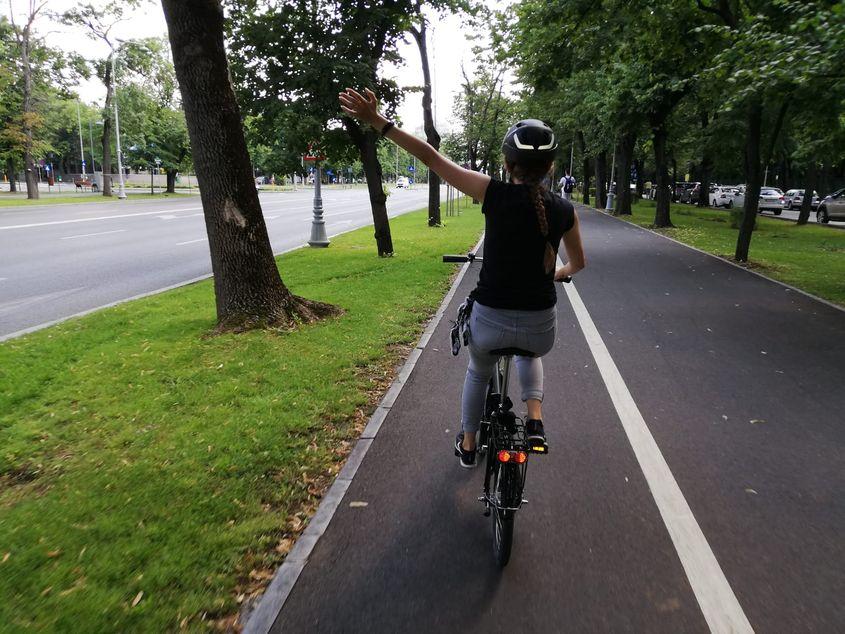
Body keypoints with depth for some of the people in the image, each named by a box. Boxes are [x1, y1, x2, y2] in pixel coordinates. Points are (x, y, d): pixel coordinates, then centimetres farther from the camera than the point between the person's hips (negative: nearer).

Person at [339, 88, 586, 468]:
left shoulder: (495, 194, -11)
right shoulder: (564, 210, -2)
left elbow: (432, 158, -10)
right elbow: (578, 263, 16)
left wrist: (377, 121, -5)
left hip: (489, 322, -1)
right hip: (540, 328, 2)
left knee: (478, 372, 33)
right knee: (529, 355, 40)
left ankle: (468, 445, 47)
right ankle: (535, 418, 20)